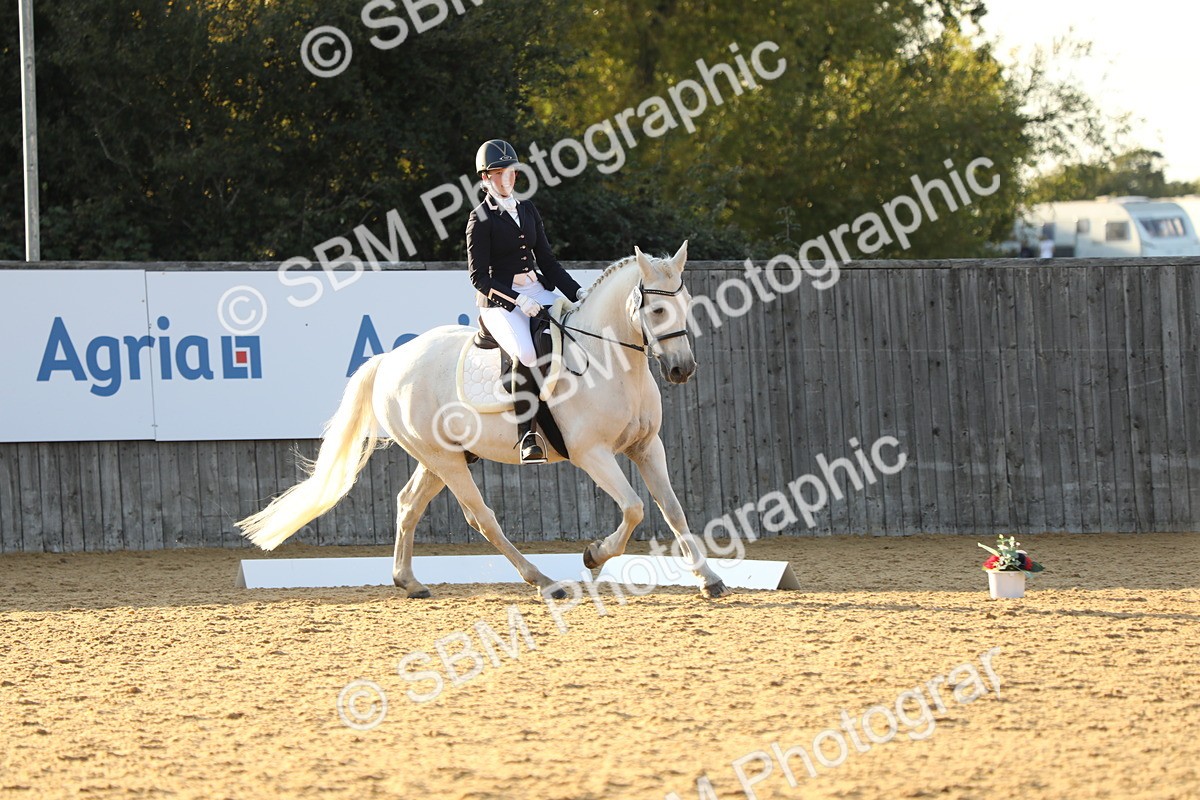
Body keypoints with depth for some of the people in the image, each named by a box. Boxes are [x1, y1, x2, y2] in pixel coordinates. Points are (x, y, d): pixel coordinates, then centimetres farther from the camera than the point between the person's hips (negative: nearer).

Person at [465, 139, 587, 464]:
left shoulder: (527, 210, 14)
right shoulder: (481, 219, -5)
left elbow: (546, 259, 16)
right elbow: (478, 276, -9)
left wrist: (576, 291, 2)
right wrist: (518, 300, -20)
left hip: (537, 291, 7)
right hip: (499, 302, -7)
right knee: (527, 354, -33)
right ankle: (526, 435, -26)